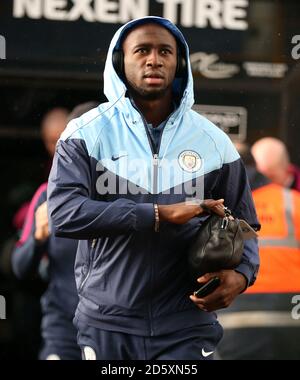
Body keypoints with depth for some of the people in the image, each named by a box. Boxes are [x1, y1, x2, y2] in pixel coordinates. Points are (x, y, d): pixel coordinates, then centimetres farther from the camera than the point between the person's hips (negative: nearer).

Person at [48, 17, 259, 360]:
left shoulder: (213, 141, 6)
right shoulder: (86, 134, -1)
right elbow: (63, 214, -15)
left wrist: (241, 274, -12)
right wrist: (159, 214, -20)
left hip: (187, 325, 1)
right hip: (107, 325, -1)